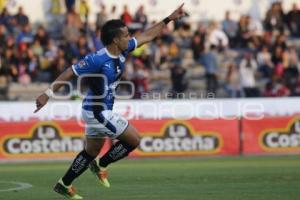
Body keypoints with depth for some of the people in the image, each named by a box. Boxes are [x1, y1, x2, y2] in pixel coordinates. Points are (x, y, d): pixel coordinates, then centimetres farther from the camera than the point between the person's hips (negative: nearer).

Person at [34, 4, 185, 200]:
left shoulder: (122, 51, -1)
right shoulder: (98, 59, -25)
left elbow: (147, 36, 11)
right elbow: (70, 73, -22)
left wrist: (168, 19, 11)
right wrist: (48, 94, -24)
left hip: (99, 111, 9)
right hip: (98, 112, -9)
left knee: (91, 151, 19)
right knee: (134, 140, -4)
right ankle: (101, 165, 11)